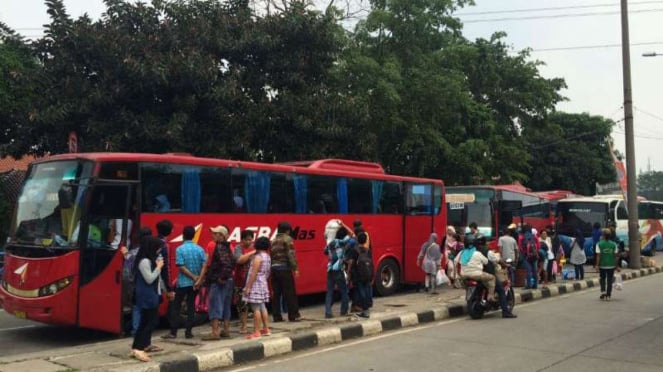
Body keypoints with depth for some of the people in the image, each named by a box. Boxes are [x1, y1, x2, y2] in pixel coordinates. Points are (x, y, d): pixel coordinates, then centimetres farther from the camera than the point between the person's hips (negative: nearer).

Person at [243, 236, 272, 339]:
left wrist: (248, 287, -17)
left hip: (256, 285, -9)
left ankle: (256, 332, -7)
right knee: (262, 307, 15)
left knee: (256, 309, -7)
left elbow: (254, 273, -19)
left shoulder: (258, 257, -15)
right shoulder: (267, 256, 11)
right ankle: (266, 329, 20)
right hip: (263, 284, 9)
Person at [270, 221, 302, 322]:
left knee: (276, 293, 8)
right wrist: (295, 268, -14)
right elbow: (291, 255, -13)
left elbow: (270, 255, 12)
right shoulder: (287, 239, -3)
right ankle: (293, 315, 1)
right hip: (284, 268, -6)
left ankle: (277, 316, 9)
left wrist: (270, 269, 14)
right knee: (290, 293, -1)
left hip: (274, 268, 6)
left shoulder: (273, 241, 16)